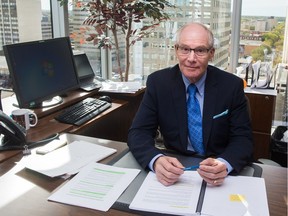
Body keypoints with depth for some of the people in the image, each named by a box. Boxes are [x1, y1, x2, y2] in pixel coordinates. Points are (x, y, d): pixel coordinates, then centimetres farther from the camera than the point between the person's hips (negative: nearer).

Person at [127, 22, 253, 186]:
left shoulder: (232, 85, -6)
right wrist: (156, 160, -30)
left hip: (218, 175, 0)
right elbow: (138, 132, -8)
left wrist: (225, 165, -29)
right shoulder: (158, 82, -6)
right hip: (174, 167, 1)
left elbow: (243, 138, -6)